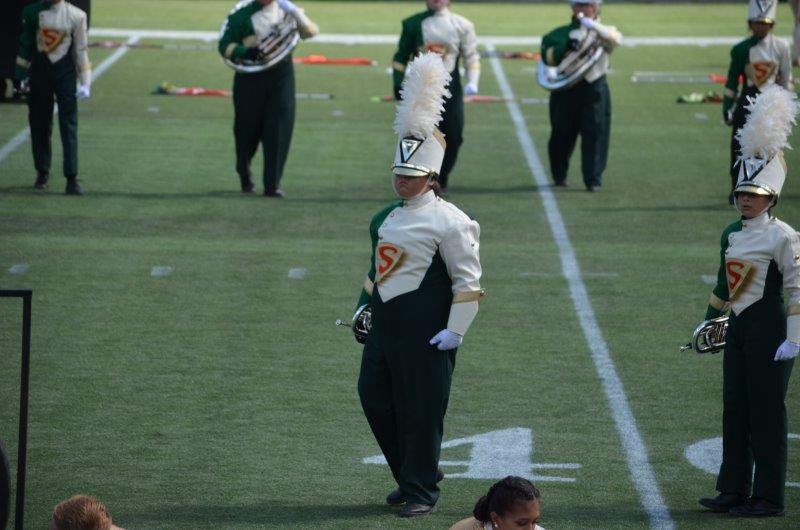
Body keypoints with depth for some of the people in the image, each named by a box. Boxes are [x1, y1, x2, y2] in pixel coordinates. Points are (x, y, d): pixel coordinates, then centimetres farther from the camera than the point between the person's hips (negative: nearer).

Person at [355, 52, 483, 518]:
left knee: (421, 409, -1)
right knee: (375, 397, 9)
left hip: (424, 332, -8)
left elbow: (469, 282, -12)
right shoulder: (388, 217, 14)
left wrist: (456, 330, -16)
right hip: (386, 324, 8)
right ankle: (412, 475, 24)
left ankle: (421, 491, 10)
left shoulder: (448, 221, -10)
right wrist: (365, 308, 21)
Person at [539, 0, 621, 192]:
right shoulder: (563, 32, 11)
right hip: (566, 90, 1)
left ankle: (593, 179, -4)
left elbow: (615, 39, -17)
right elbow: (548, 57, -1)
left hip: (594, 89, -1)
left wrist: (593, 25, -29)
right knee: (562, 135, 8)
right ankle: (559, 176, 25)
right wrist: (566, 46, -19)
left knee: (595, 134, -7)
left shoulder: (602, 32, 8)